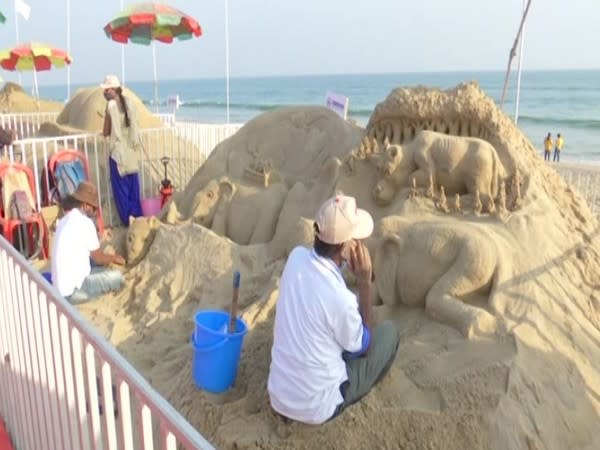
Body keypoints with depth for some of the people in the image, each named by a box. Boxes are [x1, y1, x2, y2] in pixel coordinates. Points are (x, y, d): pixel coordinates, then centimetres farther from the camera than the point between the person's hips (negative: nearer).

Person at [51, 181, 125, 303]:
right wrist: (114, 258, 15)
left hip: (59, 287, 9)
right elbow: (98, 258, -4)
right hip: (72, 291, -9)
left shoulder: (65, 220, 11)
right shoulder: (85, 223, -15)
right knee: (117, 277, -7)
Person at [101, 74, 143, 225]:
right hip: (132, 151, 6)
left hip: (119, 152, -5)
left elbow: (106, 132, -7)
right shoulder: (128, 103, 5)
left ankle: (128, 220, 7)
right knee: (133, 187, 12)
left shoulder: (111, 105, -12)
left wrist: (105, 129, 14)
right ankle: (137, 217, 16)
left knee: (121, 188, 4)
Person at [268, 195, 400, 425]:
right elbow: (363, 346, -7)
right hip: (317, 408, -6)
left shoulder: (296, 257, -11)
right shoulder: (341, 299, -29)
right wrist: (364, 282, -12)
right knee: (389, 332, 8)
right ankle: (344, 400, 18)